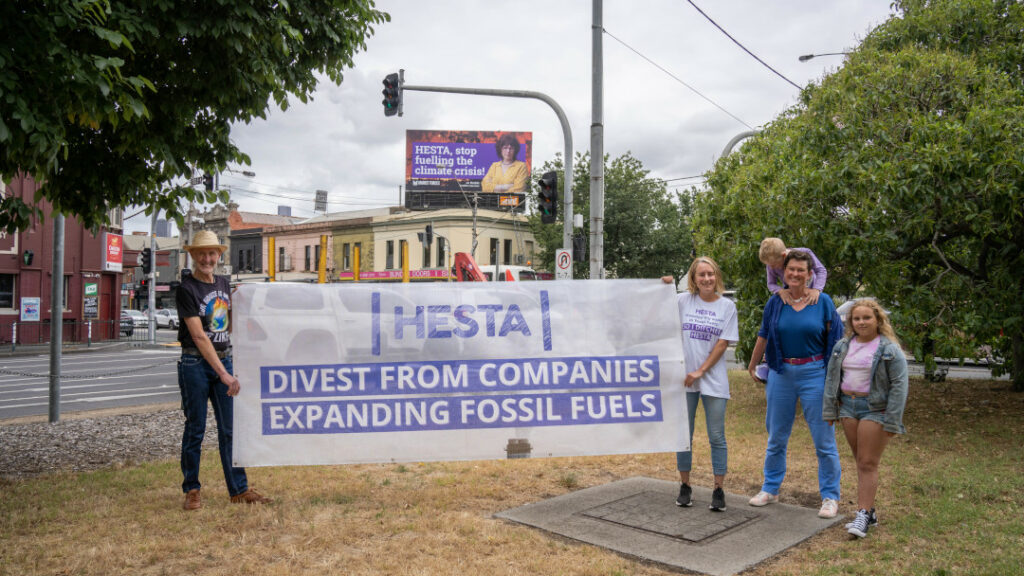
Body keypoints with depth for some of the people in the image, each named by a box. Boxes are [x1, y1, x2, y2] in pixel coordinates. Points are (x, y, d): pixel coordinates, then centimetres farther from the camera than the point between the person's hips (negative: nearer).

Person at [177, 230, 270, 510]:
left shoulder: (223, 283, 10)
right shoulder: (186, 289, -9)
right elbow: (198, 336, -17)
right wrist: (223, 374, -21)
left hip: (223, 359, 6)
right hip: (195, 364, -5)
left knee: (230, 428, 6)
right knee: (195, 429, 2)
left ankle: (239, 489, 11)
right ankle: (191, 490, 15)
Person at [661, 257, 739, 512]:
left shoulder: (727, 306, 1)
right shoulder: (682, 301, 2)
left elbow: (723, 343, -3)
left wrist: (700, 371, -9)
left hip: (713, 379, -1)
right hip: (683, 378, 1)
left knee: (717, 437, 3)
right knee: (683, 435, 9)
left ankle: (718, 490, 14)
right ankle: (685, 486, 22)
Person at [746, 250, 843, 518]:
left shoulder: (823, 302, -3)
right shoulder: (775, 302, 2)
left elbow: (836, 340, 1)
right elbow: (763, 335, 13)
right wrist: (752, 366, 20)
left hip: (814, 374, -2)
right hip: (781, 373, 3)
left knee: (824, 438, 1)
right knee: (776, 437, 13)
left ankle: (830, 497, 15)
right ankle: (770, 489, 28)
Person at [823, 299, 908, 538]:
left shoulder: (890, 349, -7)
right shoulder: (842, 346, 9)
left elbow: (899, 384, -9)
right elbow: (831, 378, 13)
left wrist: (891, 420, -13)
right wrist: (829, 410, 9)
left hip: (875, 409, -5)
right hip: (847, 406, 6)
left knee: (868, 464, -5)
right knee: (860, 462, 11)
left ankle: (863, 515, -2)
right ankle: (869, 511, 20)